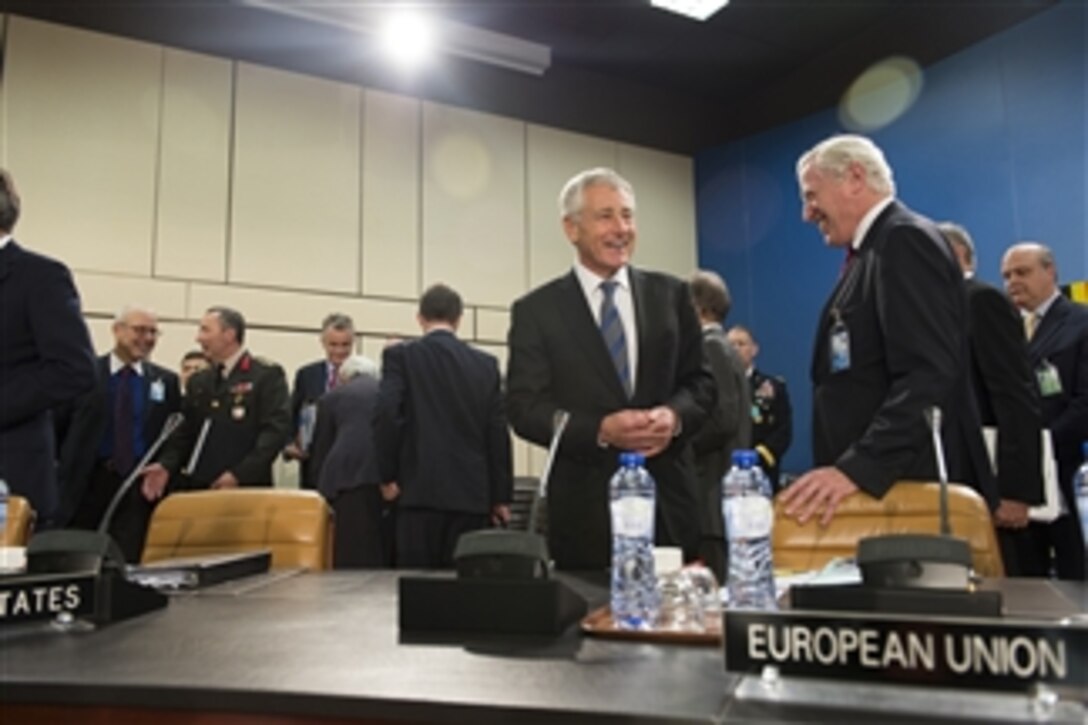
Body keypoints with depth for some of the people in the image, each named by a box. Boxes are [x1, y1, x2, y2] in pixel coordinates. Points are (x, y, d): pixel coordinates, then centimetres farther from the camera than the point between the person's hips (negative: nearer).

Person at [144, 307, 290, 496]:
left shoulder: (267, 374, -2)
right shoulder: (199, 381, 18)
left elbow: (276, 429, -11)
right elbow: (186, 431, 17)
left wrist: (240, 474, -19)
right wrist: (167, 465, -2)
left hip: (245, 489, -6)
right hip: (197, 487, 6)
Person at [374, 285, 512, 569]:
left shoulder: (400, 355, 0)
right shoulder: (486, 364, 7)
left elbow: (386, 415, -10)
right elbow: (498, 432, 6)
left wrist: (388, 476, 1)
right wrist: (500, 497, 12)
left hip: (420, 491, -2)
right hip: (472, 494, 2)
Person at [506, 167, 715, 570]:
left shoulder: (671, 295, 9)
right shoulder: (536, 310, 1)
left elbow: (700, 382, 10)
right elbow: (524, 407, -4)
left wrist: (675, 415, -12)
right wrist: (599, 430, -18)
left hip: (669, 499, 2)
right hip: (585, 507, -2)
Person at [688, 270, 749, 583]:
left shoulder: (710, 347, -10)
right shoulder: (723, 347, 18)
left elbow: (723, 418, -19)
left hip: (714, 493, -10)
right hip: (722, 490, 10)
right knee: (721, 584, 11)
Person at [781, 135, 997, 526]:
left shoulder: (905, 239, -11)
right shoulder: (875, 249, 17)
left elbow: (929, 376, -22)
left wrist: (858, 467, -27)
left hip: (912, 486, -9)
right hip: (881, 483, 9)